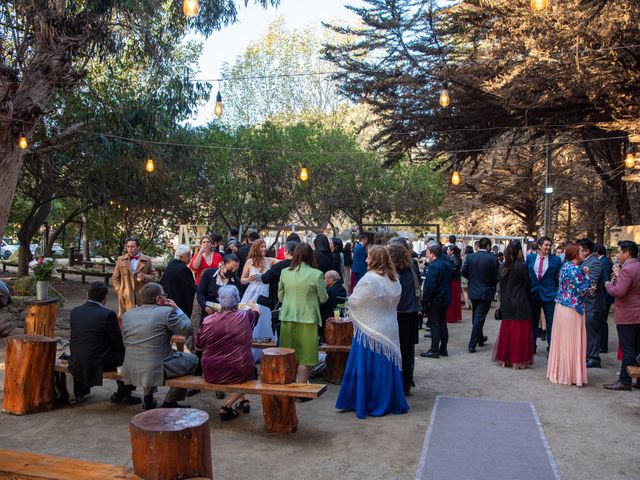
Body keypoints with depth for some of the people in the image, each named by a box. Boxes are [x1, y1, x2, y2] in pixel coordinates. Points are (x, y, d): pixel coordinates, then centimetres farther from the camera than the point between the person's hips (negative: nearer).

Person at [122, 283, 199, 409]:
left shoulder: (126, 315, 5)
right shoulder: (167, 312, -13)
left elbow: (125, 343, 15)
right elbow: (188, 329, -5)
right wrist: (176, 309, 5)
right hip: (155, 371, -6)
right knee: (192, 360, 15)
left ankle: (148, 398, 33)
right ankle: (170, 402, 17)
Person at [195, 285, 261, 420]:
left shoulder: (208, 320, -11)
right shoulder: (246, 317, -10)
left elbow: (198, 347, 3)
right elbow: (257, 311, 14)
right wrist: (252, 304, 37)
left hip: (211, 375, 2)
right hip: (239, 373, -2)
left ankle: (242, 400, 26)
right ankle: (227, 406, 18)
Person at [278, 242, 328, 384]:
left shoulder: (285, 272, 0)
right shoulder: (316, 274, -11)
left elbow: (280, 296, 11)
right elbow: (323, 298, -1)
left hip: (287, 318, 4)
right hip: (307, 319, -4)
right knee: (304, 358, 6)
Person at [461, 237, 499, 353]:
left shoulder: (470, 257, -5)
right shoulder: (492, 258, -13)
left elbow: (463, 272, -3)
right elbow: (496, 277, -11)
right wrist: (490, 282, 10)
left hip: (473, 291, 4)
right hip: (486, 292, -4)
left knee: (476, 316, 20)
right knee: (479, 317, -1)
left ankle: (480, 339, 37)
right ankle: (472, 345, -3)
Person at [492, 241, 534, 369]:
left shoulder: (503, 267, 2)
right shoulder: (521, 266, -14)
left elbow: (501, 285, 8)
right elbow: (528, 285, -5)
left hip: (506, 304, 5)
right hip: (520, 304, -5)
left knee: (506, 330, 13)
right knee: (519, 331, 2)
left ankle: (504, 358, 19)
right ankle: (518, 360, 6)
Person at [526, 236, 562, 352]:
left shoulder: (556, 260, -3)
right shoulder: (530, 258, 3)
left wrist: (557, 293, -6)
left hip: (549, 295, -2)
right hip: (533, 294, 2)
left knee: (551, 324, 2)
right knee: (533, 322, 12)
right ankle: (532, 347, 25)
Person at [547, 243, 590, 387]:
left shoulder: (565, 267, 9)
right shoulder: (575, 270, -18)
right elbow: (582, 291, -16)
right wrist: (586, 276, -5)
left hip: (561, 305, 9)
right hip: (572, 309, -9)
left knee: (562, 341, 15)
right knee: (571, 342, 1)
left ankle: (558, 371, 24)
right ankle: (569, 375, 10)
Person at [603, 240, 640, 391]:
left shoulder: (627, 269, -19)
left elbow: (619, 291, -25)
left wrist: (608, 284, -7)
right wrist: (618, 276, 8)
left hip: (627, 316, -9)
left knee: (628, 349, -3)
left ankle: (624, 381, 4)